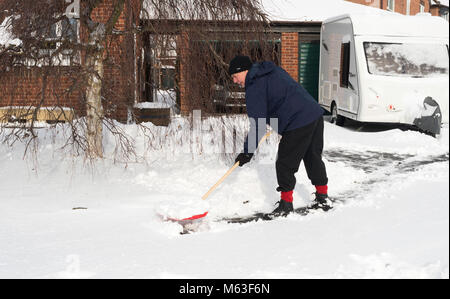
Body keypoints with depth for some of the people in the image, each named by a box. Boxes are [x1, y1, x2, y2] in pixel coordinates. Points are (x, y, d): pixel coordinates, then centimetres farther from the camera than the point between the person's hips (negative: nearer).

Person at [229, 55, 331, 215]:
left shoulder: (255, 89, -11)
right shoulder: (272, 70, 17)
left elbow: (257, 124, -13)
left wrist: (247, 152, -7)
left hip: (298, 124, -10)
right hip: (315, 113, 10)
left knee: (285, 164, 2)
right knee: (314, 158, 19)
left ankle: (286, 203, 10)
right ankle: (323, 198, 29)